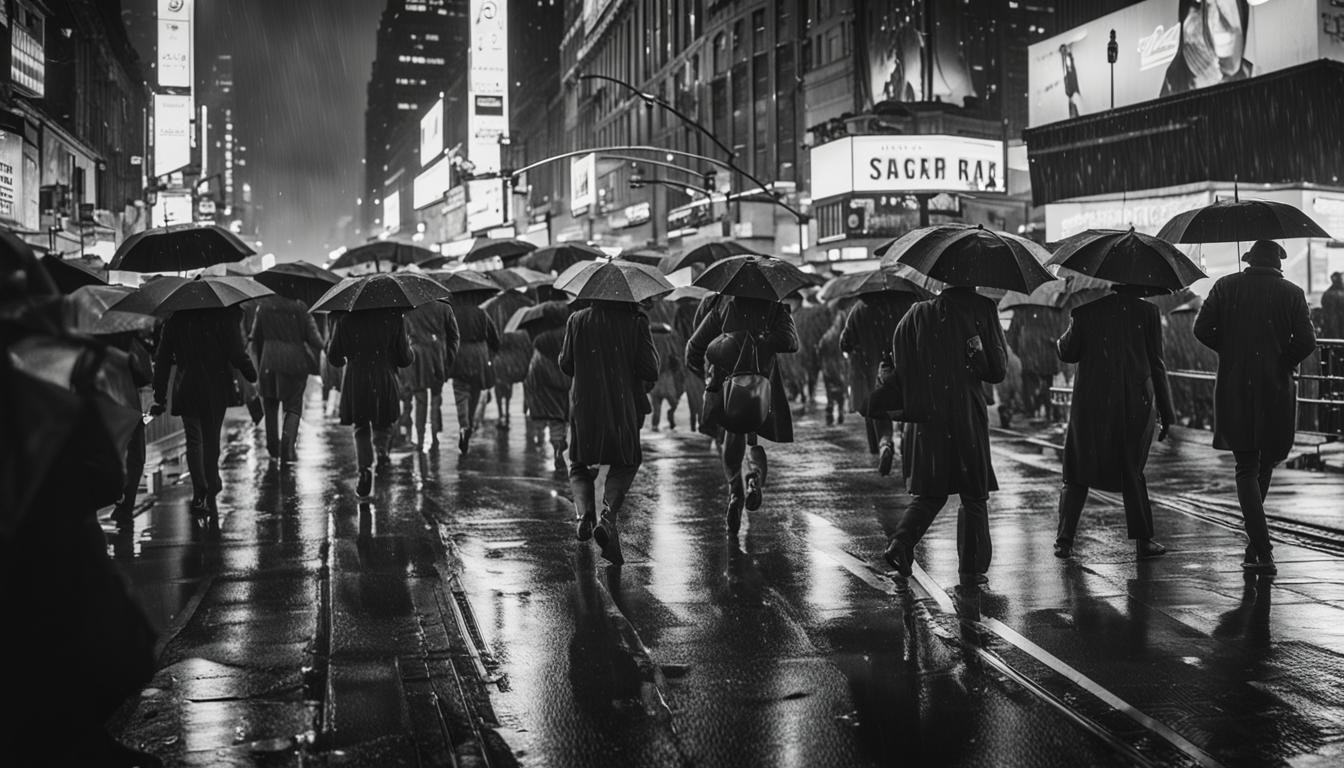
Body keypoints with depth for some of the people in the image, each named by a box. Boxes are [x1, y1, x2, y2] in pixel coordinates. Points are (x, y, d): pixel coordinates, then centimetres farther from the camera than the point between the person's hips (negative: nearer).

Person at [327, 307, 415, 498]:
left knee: (361, 428, 12)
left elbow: (333, 357, 6)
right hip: (384, 381, 0)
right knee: (383, 423, 21)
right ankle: (381, 450, -6)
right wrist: (410, 350, 23)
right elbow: (405, 358, 1)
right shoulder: (394, 317, -3)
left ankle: (365, 468, -5)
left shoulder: (345, 318, 1)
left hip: (355, 382, 1)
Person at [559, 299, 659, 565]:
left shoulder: (578, 320, -2)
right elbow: (650, 372, -10)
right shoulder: (636, 323, -8)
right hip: (625, 409, -1)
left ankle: (584, 512, -6)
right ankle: (609, 516, -8)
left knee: (579, 466, 20)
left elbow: (566, 365, 4)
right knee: (624, 465, 16)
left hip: (585, 407, 1)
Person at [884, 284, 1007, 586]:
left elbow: (900, 365, 3)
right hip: (968, 419, -3)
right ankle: (972, 569, 12)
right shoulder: (981, 311, -6)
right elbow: (997, 371, -4)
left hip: (926, 418, 3)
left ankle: (901, 540, -6)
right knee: (974, 496, 10)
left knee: (930, 493, 16)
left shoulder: (918, 315, 2)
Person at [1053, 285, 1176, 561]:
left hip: (1091, 402, -1)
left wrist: (1064, 337, 23)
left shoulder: (1086, 308, -3)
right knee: (1132, 471, 12)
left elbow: (1068, 353, 0)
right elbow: (1156, 364, 2)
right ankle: (1143, 540, 9)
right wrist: (1166, 412, 7)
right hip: (1135, 403, 1)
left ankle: (1065, 540, 4)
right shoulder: (1147, 311, -1)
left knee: (1078, 472, 8)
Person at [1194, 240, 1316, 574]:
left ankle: (1263, 550, -9)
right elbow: (1307, 340, -9)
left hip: (1234, 388, 0)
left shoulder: (1226, 287, 2)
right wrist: (1284, 363, 8)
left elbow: (1201, 329, -4)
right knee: (1265, 463, 18)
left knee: (1247, 468, 2)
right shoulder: (1291, 293, 1)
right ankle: (1256, 541, 25)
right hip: (1276, 388, 0)